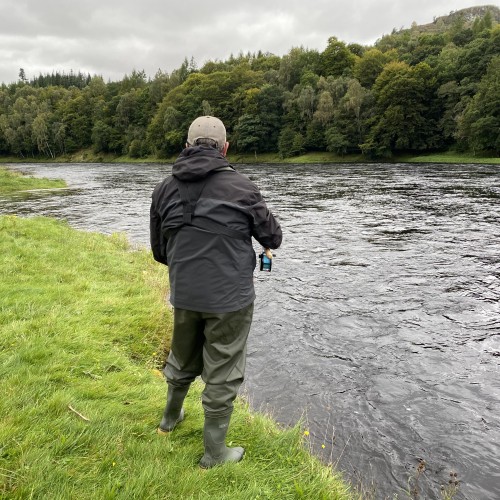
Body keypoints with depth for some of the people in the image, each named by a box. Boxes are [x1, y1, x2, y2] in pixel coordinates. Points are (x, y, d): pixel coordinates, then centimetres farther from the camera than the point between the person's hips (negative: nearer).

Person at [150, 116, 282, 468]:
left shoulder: (165, 189, 0)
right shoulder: (242, 188, -13)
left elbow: (159, 250, 8)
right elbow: (273, 238, -2)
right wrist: (258, 237, 21)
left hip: (184, 296, 5)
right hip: (229, 298, -4)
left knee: (183, 359, 27)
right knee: (223, 374, 10)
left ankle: (171, 417, 49)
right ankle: (214, 453, 24)